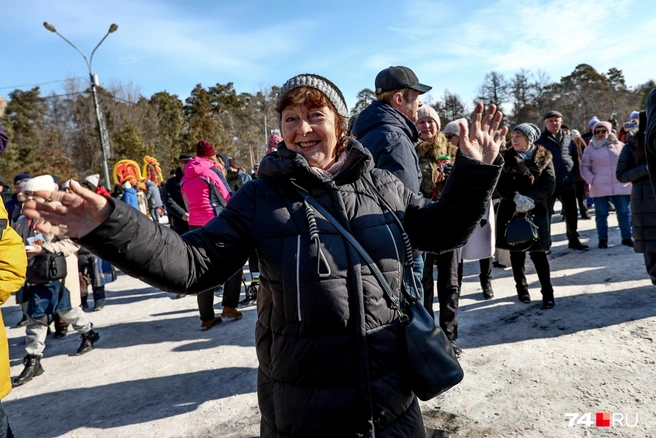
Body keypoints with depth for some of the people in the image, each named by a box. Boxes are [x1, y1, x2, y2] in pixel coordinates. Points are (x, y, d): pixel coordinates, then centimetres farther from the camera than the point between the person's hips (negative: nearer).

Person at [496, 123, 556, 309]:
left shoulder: (544, 157, 1)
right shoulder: (507, 158, 3)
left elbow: (549, 185, -6)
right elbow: (500, 184, -6)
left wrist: (530, 199, -21)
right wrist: (517, 197, -22)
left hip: (536, 211, -1)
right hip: (511, 210, 2)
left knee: (538, 253, -3)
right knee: (516, 251, 9)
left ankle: (547, 293, 7)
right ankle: (521, 288, 24)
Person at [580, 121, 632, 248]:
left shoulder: (619, 145, 9)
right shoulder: (590, 149, 4)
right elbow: (584, 167, 4)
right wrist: (592, 180, -9)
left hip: (621, 187, 2)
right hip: (600, 188, -1)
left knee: (624, 212, 5)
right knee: (601, 214, 4)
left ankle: (626, 237, 16)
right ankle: (602, 239, 13)